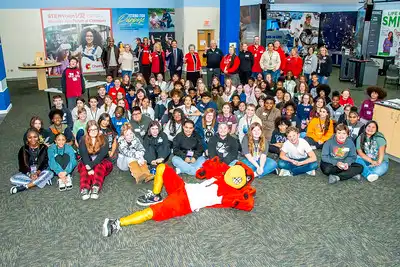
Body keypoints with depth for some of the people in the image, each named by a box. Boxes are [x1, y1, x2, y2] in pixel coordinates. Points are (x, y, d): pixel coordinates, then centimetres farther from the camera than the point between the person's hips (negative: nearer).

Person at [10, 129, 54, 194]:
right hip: (27, 173, 2)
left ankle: (23, 187, -31)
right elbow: (22, 165, -3)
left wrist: (37, 172, -25)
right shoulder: (23, 150, 3)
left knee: (49, 173, -33)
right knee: (13, 179, -23)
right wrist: (30, 174, -22)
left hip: (41, 171, -2)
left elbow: (45, 163, -6)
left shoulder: (43, 148, 1)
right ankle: (43, 181, -28)